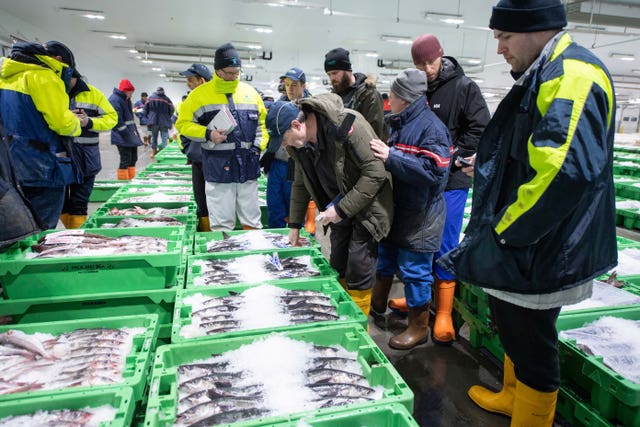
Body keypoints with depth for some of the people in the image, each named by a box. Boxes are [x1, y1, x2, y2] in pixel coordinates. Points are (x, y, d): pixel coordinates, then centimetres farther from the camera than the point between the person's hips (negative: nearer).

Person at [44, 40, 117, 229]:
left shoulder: (93, 94, 3)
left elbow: (111, 117, 2)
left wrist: (89, 122, -15)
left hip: (85, 160, -1)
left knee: (79, 204, 8)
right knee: (60, 203, 9)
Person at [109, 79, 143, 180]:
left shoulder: (126, 100, 17)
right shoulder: (114, 100, -13)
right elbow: (117, 120, -21)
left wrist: (135, 132, 18)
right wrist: (128, 135, -23)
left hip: (132, 135, 10)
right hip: (122, 137, -10)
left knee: (133, 158, 13)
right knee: (125, 160, -7)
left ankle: (130, 179, 23)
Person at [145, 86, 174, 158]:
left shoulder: (150, 98, 3)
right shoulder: (166, 99, -4)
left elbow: (145, 109, 2)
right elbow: (171, 110, -4)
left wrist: (148, 117, 16)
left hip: (153, 121, 3)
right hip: (164, 122, -3)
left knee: (154, 136, 17)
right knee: (164, 137, 3)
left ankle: (153, 151, 22)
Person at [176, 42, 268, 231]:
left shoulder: (250, 92, 11)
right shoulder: (200, 94, 0)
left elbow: (263, 122, 18)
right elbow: (183, 124, 2)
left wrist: (259, 146, 2)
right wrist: (208, 134, -14)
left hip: (249, 167, 3)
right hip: (219, 168, -3)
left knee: (252, 222, 11)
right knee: (222, 224, 3)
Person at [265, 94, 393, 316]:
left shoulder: (347, 124, -27)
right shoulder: (299, 144, -2)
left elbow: (376, 172, -27)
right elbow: (301, 184, 13)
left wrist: (342, 209, -25)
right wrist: (294, 225, 13)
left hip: (367, 206, -7)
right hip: (340, 207, 7)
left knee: (358, 271, -5)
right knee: (338, 267, 14)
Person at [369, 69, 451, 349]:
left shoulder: (431, 127, -18)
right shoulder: (399, 123, 10)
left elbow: (433, 170, -29)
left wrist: (391, 158, -30)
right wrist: (381, 153, 7)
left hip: (420, 218, -9)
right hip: (396, 210, 9)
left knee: (414, 270, 1)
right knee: (385, 257, 23)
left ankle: (419, 327, 20)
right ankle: (377, 301, 46)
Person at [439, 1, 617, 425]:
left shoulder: (572, 75, -19)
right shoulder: (544, 75, 14)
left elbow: (566, 169, -32)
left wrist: (508, 231, -22)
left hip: (541, 252, -10)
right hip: (521, 247, 10)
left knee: (530, 341, 6)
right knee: (515, 328, 24)